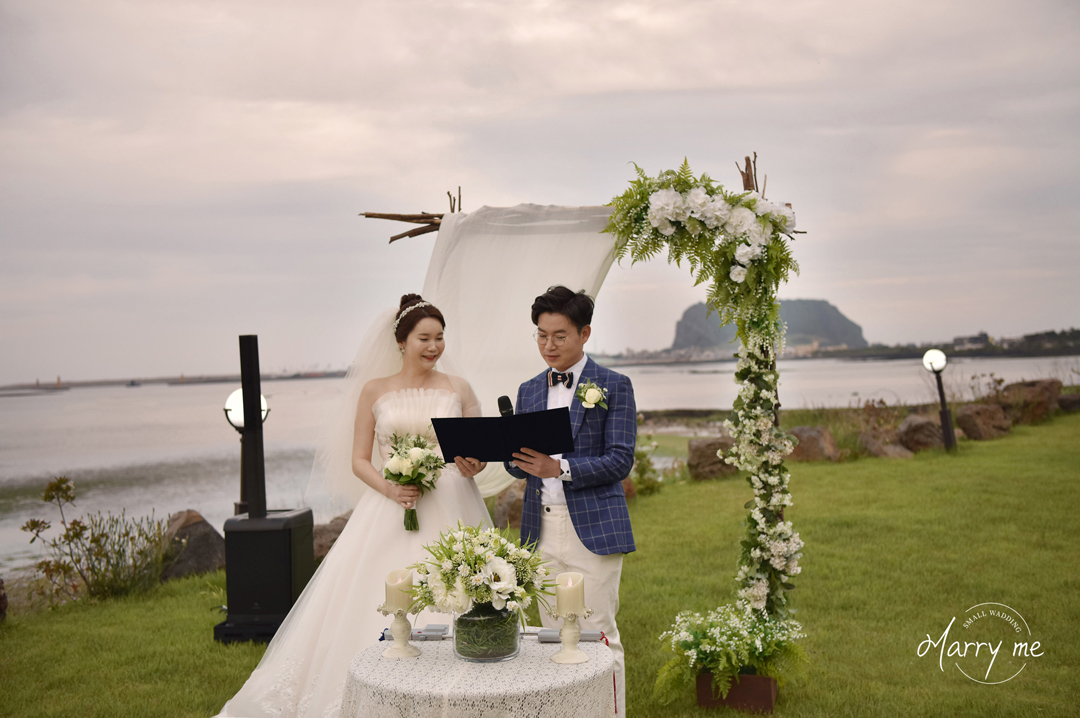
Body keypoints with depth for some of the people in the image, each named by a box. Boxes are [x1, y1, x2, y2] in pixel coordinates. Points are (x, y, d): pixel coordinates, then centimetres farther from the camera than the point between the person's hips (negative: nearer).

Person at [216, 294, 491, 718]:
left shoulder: (459, 389, 7)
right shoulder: (374, 390, 5)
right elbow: (359, 460, 5)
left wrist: (474, 466, -13)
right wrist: (390, 489, -13)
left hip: (449, 513, 1)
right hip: (390, 518, 0)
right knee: (376, 611, -1)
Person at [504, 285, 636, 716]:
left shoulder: (614, 386, -2)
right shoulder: (528, 391, 13)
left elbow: (620, 461, -9)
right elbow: (519, 464, 14)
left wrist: (558, 468, -21)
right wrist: (517, 457, -11)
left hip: (593, 528, -5)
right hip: (541, 529, 5)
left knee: (598, 636, -1)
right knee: (553, 636, 12)